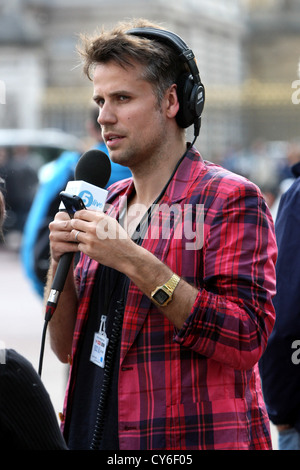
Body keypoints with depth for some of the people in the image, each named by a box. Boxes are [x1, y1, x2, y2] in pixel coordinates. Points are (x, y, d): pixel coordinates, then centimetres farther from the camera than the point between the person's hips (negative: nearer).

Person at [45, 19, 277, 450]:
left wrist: (134, 262, -22)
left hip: (189, 439, -6)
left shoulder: (230, 200, -9)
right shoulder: (109, 206, 11)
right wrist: (60, 264, -6)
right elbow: (67, 347, 12)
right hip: (91, 438, 6)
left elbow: (247, 340, -21)